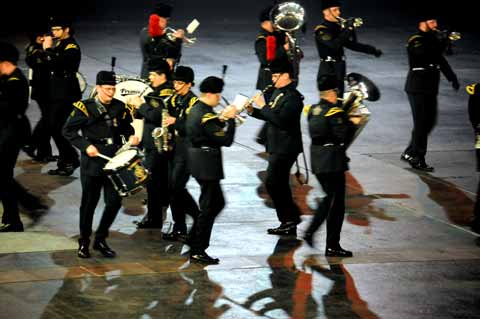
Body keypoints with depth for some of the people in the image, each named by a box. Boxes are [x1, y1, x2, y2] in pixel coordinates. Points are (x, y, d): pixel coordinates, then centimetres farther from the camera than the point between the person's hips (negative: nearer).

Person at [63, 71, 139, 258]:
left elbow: (126, 126, 21)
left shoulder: (119, 107, 7)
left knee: (114, 201, -1)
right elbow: (68, 130, -5)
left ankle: (100, 239, 16)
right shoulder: (85, 107, -5)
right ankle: (84, 243, 19)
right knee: (89, 202, 4)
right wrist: (85, 146, -16)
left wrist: (130, 136, -1)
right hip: (92, 162, -3)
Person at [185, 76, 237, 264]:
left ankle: (194, 239, 23)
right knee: (209, 207, -2)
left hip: (198, 162, 10)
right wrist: (230, 119, -13)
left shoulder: (196, 110, 10)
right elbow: (226, 140, -23)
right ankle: (198, 252, 3)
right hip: (207, 165, -10)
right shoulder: (206, 116, -21)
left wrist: (222, 119, 7)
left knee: (217, 202, 20)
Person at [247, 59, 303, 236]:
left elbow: (281, 119, -26)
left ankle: (289, 220, -4)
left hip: (286, 148, -10)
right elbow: (271, 115, 19)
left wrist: (263, 106, -21)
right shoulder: (279, 92, 13)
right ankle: (290, 222, 21)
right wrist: (253, 111, 4)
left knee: (272, 183, -10)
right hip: (277, 147, 10)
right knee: (280, 185, 14)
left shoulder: (293, 97, -17)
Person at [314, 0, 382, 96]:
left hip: (339, 70, 8)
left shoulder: (338, 27, 11)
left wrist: (372, 50, 7)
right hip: (328, 71, -8)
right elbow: (335, 45, -29)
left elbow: (351, 44, 15)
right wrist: (348, 29, -27)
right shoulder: (321, 30, -14)